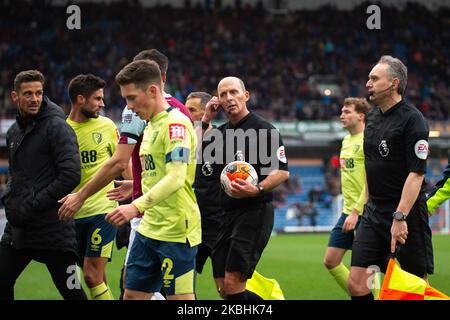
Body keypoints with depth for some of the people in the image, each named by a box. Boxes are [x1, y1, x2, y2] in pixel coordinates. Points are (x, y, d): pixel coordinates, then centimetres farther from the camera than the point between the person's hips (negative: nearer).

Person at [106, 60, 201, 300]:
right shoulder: (151, 126, 15)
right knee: (133, 295, 9)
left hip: (176, 231, -9)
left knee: (180, 298, -5)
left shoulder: (175, 123, -14)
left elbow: (176, 178, -25)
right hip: (149, 229, 9)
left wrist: (137, 206, -31)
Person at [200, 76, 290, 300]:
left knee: (233, 283, -16)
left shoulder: (264, 129, -6)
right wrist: (205, 120, 6)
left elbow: (282, 172, -10)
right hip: (227, 214, 8)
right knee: (223, 288, 6)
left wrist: (257, 190, -27)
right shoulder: (221, 132, 14)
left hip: (254, 212, -8)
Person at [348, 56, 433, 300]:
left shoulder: (412, 119, -12)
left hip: (407, 215, -7)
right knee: (356, 284, -1)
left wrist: (400, 217, -25)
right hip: (374, 213, 7)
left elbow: (416, 173, -18)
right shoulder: (373, 117, 12)